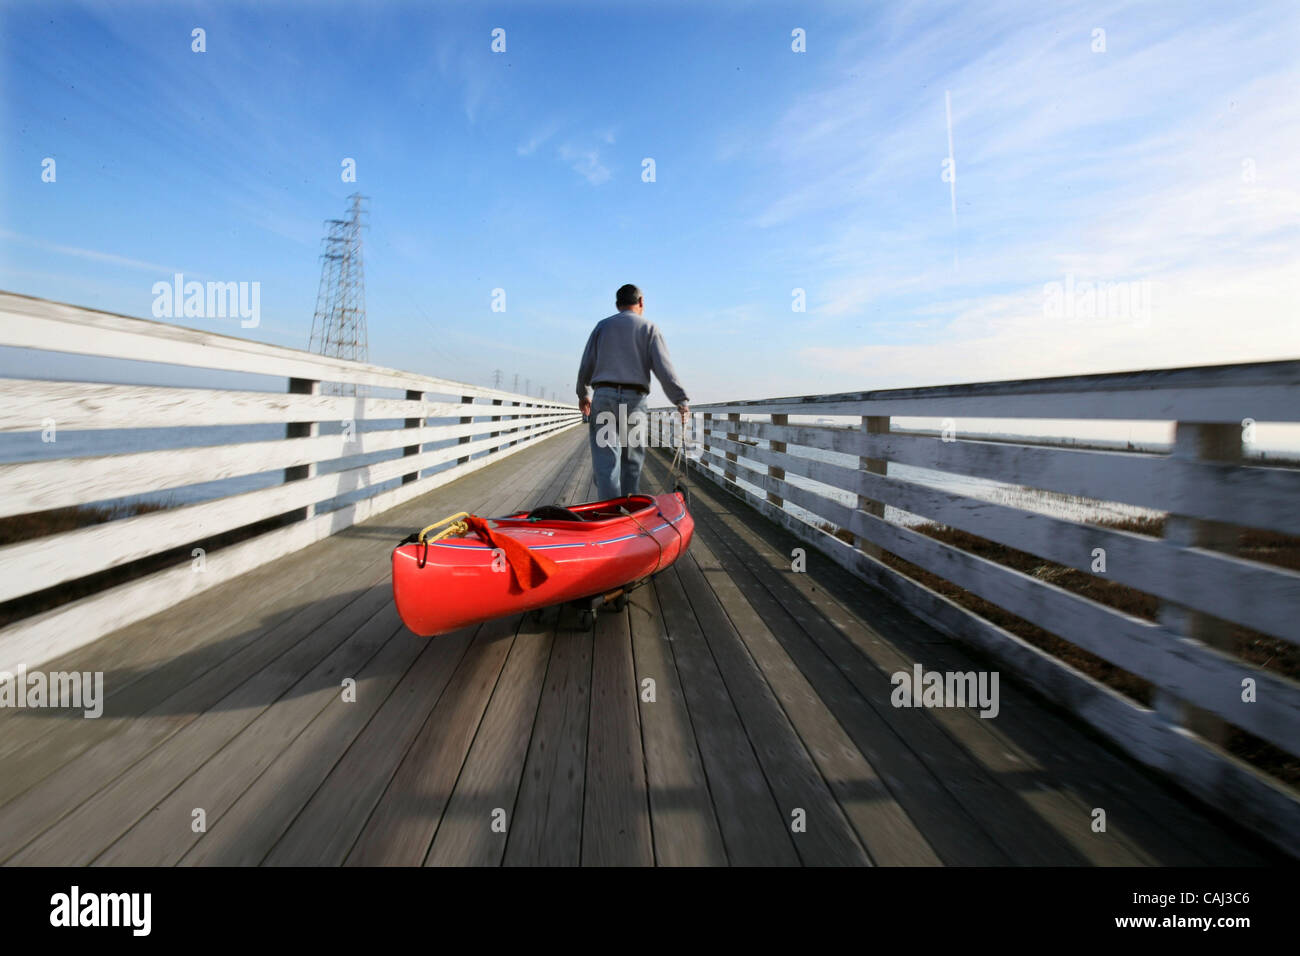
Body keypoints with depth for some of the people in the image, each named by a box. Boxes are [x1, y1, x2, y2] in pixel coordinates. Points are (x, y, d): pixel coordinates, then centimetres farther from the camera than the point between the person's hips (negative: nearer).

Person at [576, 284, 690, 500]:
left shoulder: (602, 326, 15)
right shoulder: (650, 328, 9)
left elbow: (586, 366, 13)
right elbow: (663, 368, -3)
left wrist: (582, 394, 28)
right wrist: (681, 400, -4)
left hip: (603, 397, 1)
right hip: (635, 400, -1)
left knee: (605, 462, -3)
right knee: (632, 462, 9)